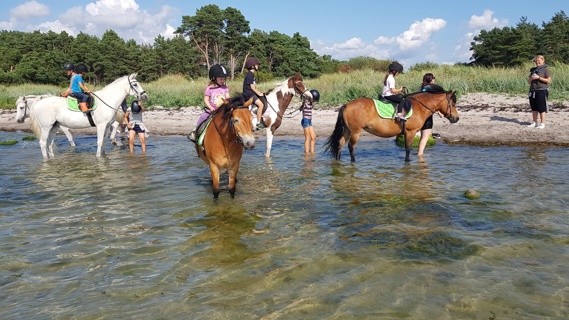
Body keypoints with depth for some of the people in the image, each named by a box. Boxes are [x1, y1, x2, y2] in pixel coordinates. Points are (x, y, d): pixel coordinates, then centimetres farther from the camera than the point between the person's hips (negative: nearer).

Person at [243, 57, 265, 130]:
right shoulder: (250, 74, -13)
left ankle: (261, 119, 20)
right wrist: (258, 93, -12)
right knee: (260, 104, -22)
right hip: (248, 94, -11)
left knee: (263, 101, 15)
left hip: (252, 94, 11)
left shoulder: (252, 74, 18)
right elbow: (252, 86, -16)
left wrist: (259, 92, 12)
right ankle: (258, 123, -20)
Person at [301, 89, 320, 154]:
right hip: (305, 120, -9)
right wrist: (303, 104, -51)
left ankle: (312, 152, 17)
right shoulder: (305, 102, -14)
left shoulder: (310, 103, 11)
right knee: (308, 138, -5)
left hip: (309, 121, 9)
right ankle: (307, 153, -1)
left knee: (313, 137, 10)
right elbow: (301, 109, -36)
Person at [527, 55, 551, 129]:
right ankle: (535, 123, 18)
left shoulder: (545, 70, -4)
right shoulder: (533, 70, 15)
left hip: (542, 91, -6)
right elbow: (529, 82, 16)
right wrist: (531, 78, -5)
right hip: (533, 91, 7)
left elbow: (549, 80, -11)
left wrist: (539, 77, -16)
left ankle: (542, 123, 3)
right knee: (534, 108, 10)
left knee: (542, 108, -3)